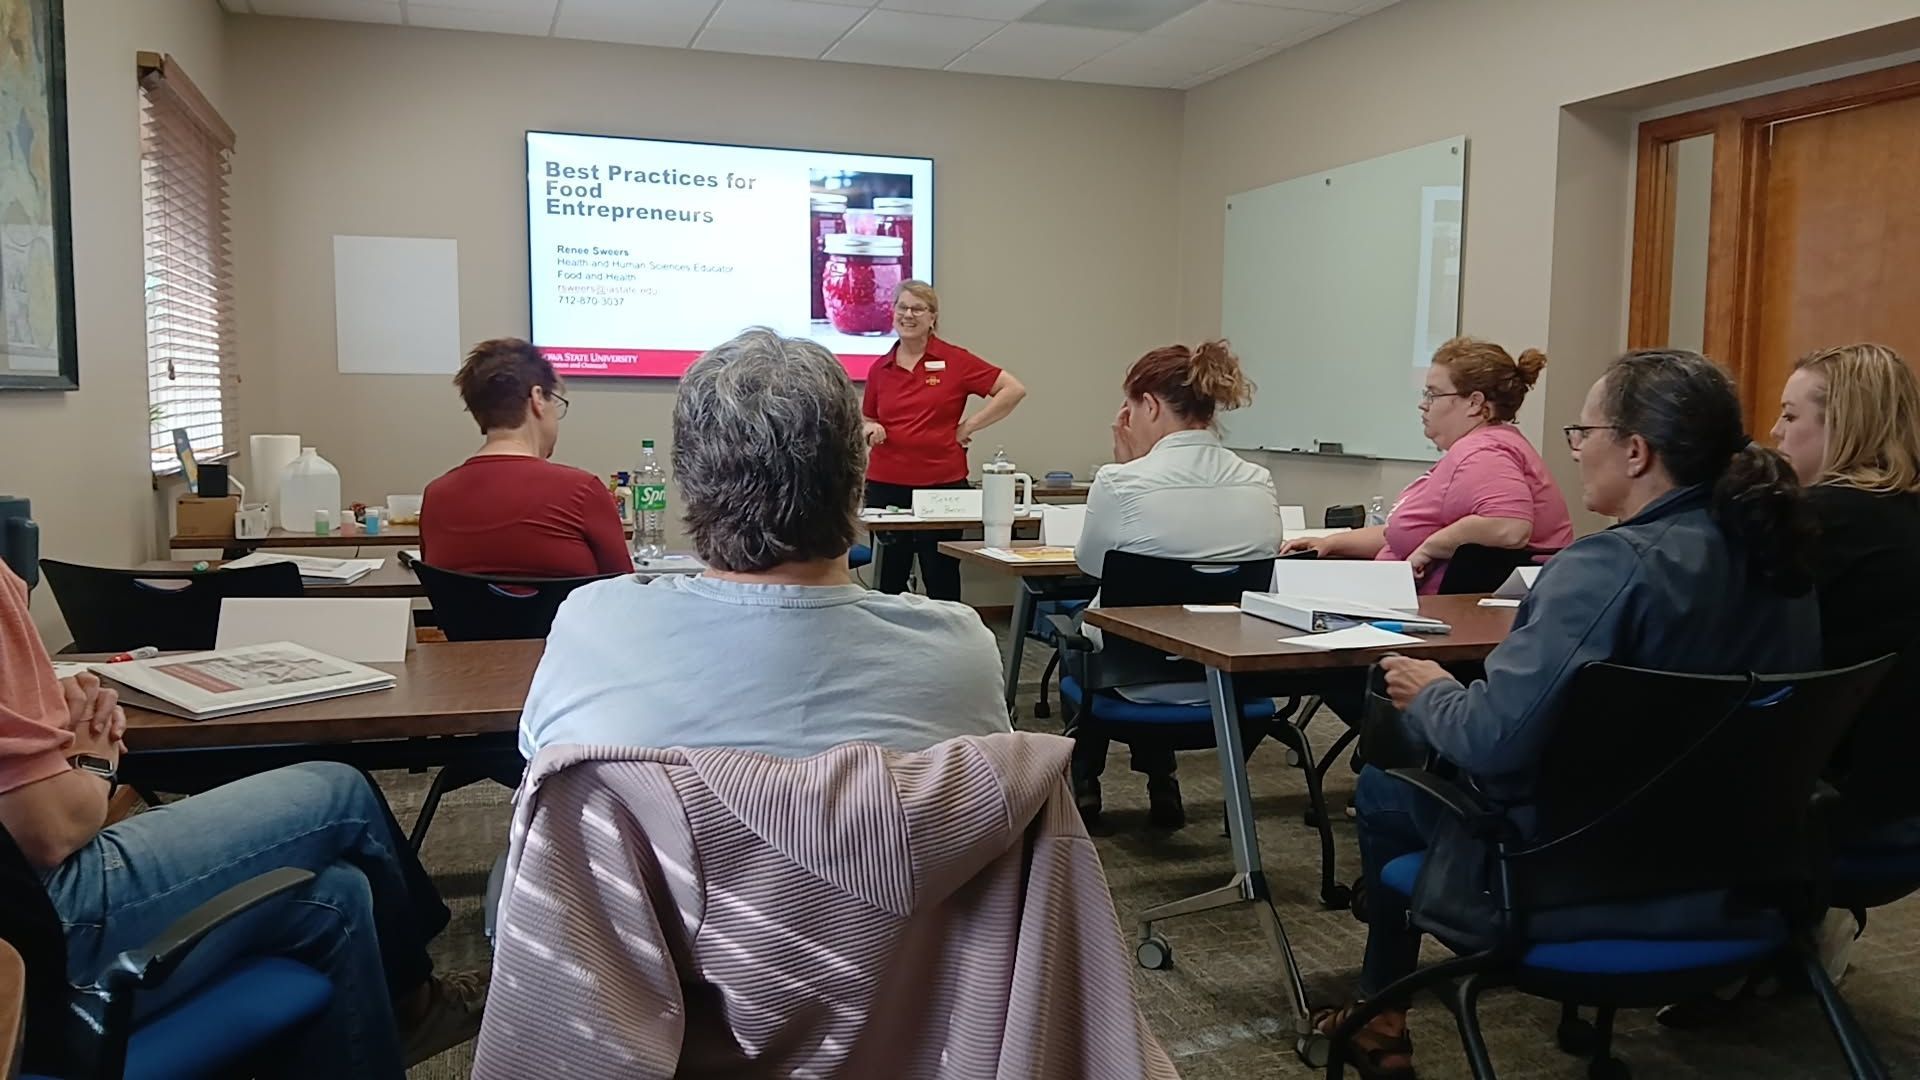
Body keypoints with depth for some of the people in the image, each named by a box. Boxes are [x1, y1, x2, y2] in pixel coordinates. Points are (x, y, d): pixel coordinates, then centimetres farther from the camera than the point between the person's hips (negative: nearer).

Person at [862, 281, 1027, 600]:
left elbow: (1013, 390, -3)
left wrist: (969, 426, -5)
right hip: (886, 486, 3)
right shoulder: (880, 368, 9)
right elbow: (867, 420, 21)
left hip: (943, 484, -3)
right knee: (889, 580, 9)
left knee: (942, 582, 4)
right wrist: (870, 430, -2)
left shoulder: (955, 361, -2)